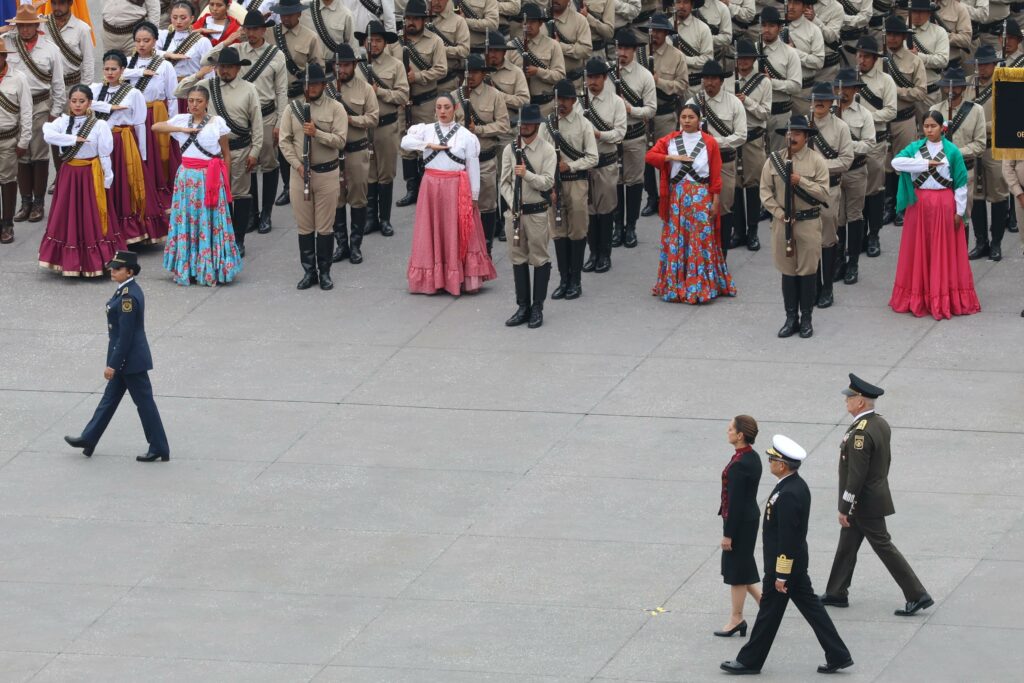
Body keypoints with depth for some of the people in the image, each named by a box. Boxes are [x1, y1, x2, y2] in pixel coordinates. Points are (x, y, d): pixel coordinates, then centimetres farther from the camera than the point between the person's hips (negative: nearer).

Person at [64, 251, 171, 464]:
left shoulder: (128, 297, -25)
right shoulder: (128, 290, 6)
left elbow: (125, 335, -24)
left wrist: (113, 365, -19)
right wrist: (114, 362, 23)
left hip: (130, 359, -10)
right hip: (128, 359, 10)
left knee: (144, 402, 0)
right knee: (110, 397, 18)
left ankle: (159, 449, 9)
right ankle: (88, 439, 27)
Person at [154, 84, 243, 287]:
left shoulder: (217, 123, -2)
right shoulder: (181, 120, 5)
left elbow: (226, 153, 4)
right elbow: (155, 127, -2)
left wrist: (226, 180, 0)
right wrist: (183, 129, -11)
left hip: (209, 179, -3)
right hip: (186, 177, 3)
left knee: (209, 222, -2)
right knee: (185, 222, 4)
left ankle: (211, 271, 4)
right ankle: (185, 269, 12)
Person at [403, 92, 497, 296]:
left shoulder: (465, 136, 0)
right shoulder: (426, 130, 6)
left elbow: (473, 167, 0)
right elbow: (405, 142, -6)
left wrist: (474, 195, -3)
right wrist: (430, 146, -15)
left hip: (457, 188, -2)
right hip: (431, 186, 2)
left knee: (458, 234, 0)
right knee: (433, 233, 4)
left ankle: (468, 280, 4)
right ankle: (433, 279, 10)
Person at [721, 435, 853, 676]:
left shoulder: (788, 495, -26)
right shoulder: (797, 485, 5)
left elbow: (787, 539, -25)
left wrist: (781, 575, -20)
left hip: (784, 563, -10)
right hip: (797, 561, 10)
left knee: (769, 610, 4)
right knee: (810, 606, 13)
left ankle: (750, 660, 17)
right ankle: (838, 656, 14)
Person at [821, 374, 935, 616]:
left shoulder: (861, 433, -26)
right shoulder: (881, 424, 4)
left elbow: (856, 474, -26)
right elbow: (886, 460, 14)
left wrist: (844, 509, -20)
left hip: (864, 504, -10)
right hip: (876, 494, 10)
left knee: (884, 547, -3)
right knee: (846, 546, 18)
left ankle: (917, 596, 0)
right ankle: (837, 593, 28)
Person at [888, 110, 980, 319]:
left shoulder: (952, 151, -2)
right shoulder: (915, 147, 3)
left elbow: (961, 184, 0)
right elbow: (896, 162, -14)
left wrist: (960, 211, -4)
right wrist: (926, 164, -18)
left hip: (944, 205, -2)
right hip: (919, 204, 2)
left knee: (944, 251, 2)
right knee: (919, 251, 4)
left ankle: (946, 298, 6)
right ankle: (918, 297, 11)